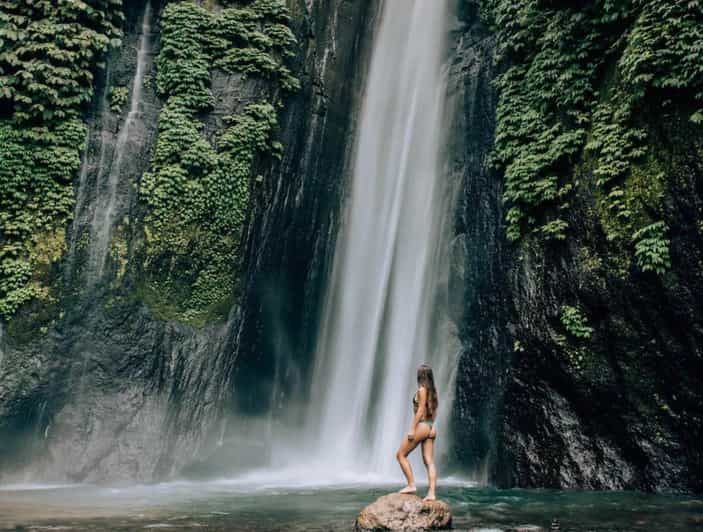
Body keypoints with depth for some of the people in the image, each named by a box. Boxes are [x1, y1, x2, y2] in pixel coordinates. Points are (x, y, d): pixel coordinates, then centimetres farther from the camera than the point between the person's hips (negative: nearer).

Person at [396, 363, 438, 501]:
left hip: (421, 426, -8)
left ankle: (411, 485, 0)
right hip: (430, 428, 8)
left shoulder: (422, 389, -11)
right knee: (429, 461, 4)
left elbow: (420, 410, -16)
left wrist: (412, 429, -16)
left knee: (401, 454, 4)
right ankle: (431, 493, -2)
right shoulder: (432, 391, 12)